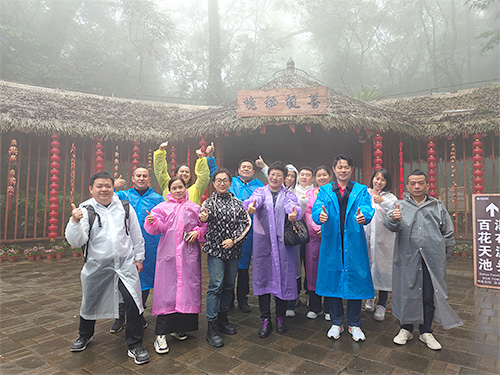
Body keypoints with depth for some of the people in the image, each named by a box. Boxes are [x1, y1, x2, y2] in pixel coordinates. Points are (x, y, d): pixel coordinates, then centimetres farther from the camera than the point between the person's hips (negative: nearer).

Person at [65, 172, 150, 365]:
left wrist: (138, 257, 8)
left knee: (133, 302, -7)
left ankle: (135, 345, 12)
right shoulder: (85, 210, -5)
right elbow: (76, 241, -12)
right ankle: (85, 335, 49)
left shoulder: (125, 207, -1)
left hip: (125, 264, 0)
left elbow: (136, 235, 7)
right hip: (97, 266, 0)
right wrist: (75, 222, -28)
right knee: (90, 302, 19)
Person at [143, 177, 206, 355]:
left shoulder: (194, 208, 13)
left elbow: (205, 225, 15)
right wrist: (152, 222, -25)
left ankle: (179, 327, 22)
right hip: (168, 255, -2)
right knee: (166, 289, -4)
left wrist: (197, 232, -3)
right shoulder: (163, 207, 8)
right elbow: (157, 228, -5)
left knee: (188, 288, 4)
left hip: (189, 255, 2)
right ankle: (161, 334, 4)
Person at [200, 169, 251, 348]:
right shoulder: (210, 201, 1)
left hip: (233, 250, 4)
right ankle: (211, 328, 2)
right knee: (216, 286, -7)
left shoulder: (237, 202, 9)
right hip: (215, 249, -4)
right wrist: (203, 217, -41)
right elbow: (204, 215, -17)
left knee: (229, 285, 12)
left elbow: (246, 222, 3)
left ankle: (223, 319, 29)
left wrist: (233, 239, -8)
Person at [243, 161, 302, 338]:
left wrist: (294, 213, -39)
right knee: (263, 276, 3)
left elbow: (292, 205, -15)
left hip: (282, 241, 0)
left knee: (283, 276, 3)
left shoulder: (288, 195, 9)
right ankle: (265, 320, 16)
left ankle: (280, 317, 23)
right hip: (262, 240, 0)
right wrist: (251, 206, -40)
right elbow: (255, 199, -16)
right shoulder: (261, 191, 9)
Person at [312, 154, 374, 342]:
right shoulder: (325, 190, 8)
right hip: (331, 243, 1)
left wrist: (363, 217, -35)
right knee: (332, 281, 8)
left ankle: (354, 325, 27)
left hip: (354, 244, 0)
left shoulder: (361, 190, 6)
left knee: (356, 282, 6)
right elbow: (317, 208, -9)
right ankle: (336, 323, 27)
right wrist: (320, 215, -33)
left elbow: (367, 209, -11)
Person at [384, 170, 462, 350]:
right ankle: (406, 329, 24)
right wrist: (393, 219, -34)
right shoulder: (400, 205, 4)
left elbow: (448, 233, 16)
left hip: (433, 260, 2)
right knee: (406, 293, 6)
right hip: (407, 259, -1)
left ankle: (426, 332, 26)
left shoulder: (438, 206, 11)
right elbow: (390, 225, -12)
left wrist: (445, 253, 12)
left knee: (430, 295, 9)